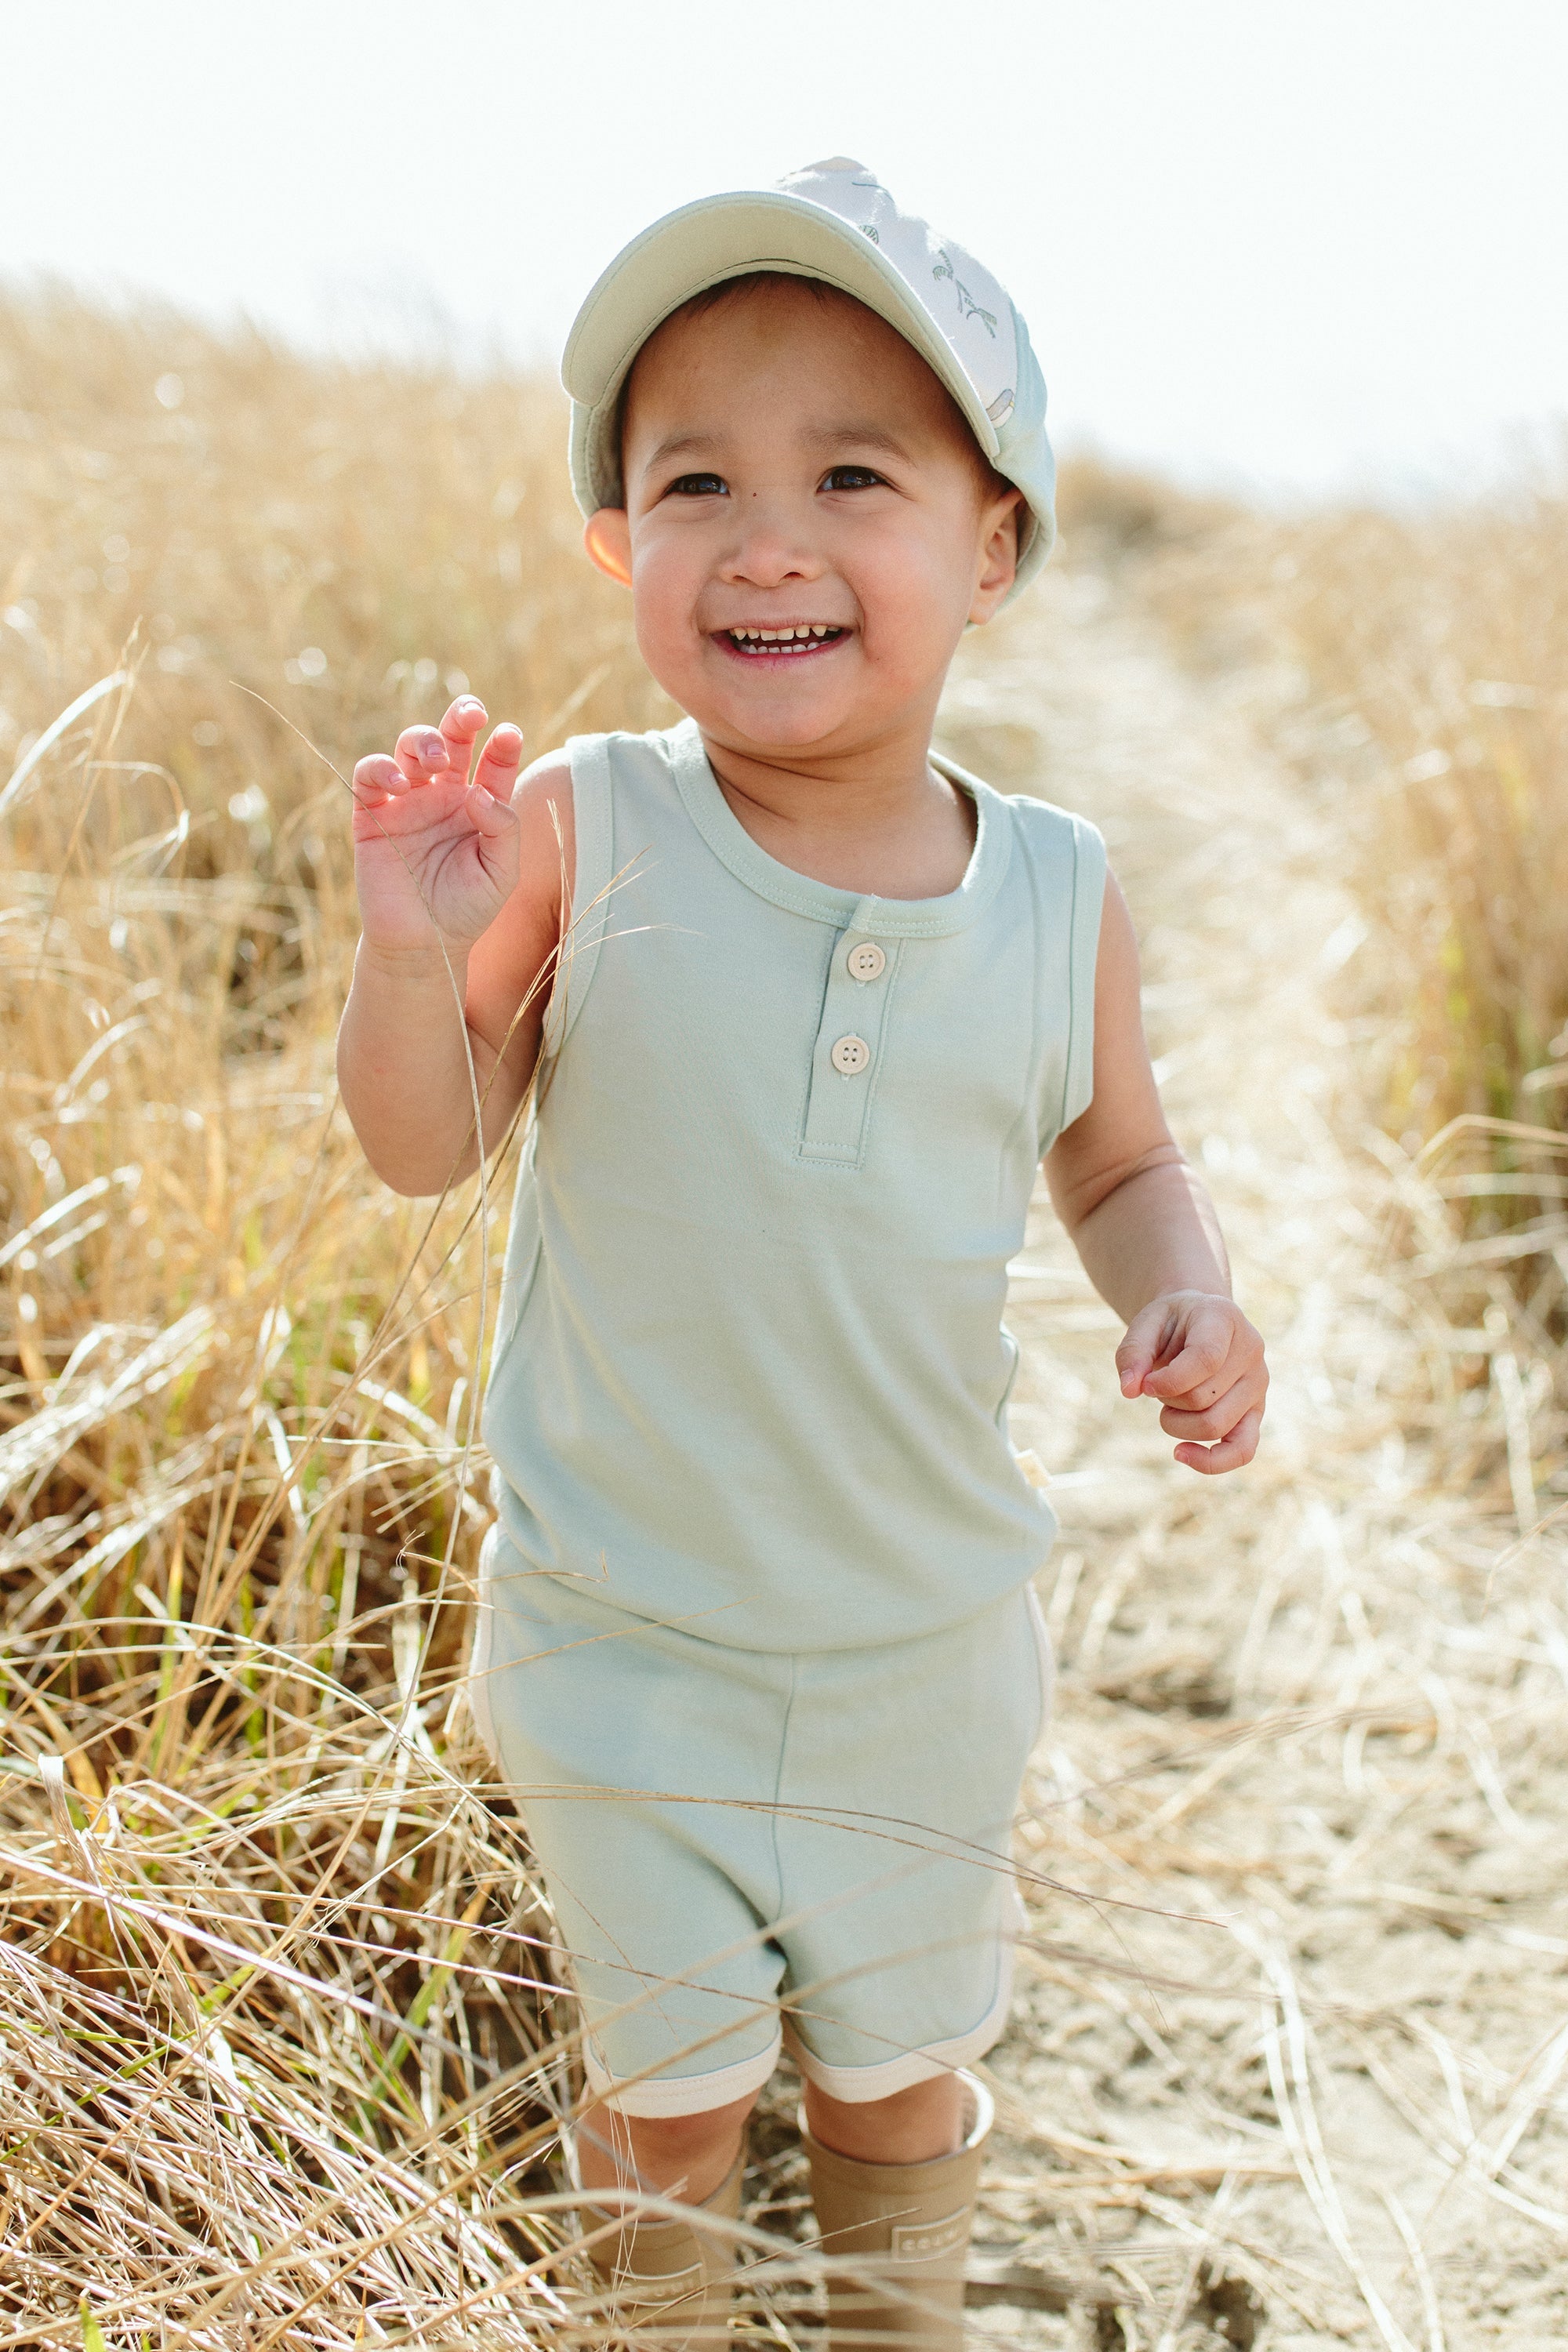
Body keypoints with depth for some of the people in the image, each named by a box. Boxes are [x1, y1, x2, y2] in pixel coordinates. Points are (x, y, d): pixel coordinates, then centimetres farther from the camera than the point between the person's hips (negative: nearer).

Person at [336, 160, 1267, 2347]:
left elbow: (1119, 1162, 7)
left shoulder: (1058, 895, -10)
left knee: (899, 2063, 23)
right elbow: (428, 1148, -8)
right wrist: (416, 954, -28)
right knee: (668, 2071, 18)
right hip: (619, 1634, -1)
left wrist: (1190, 1300, -14)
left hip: (922, 1641, 2)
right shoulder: (578, 834, -16)